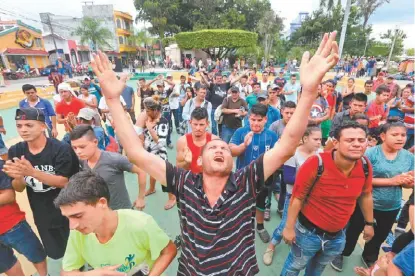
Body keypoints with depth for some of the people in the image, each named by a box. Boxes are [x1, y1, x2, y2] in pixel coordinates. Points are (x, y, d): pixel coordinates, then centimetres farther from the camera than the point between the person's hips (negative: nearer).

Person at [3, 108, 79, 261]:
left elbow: (64, 182, -22)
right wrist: (18, 177, -24)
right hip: (41, 215, 4)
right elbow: (19, 188, -1)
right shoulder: (15, 151, -6)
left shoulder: (61, 149, -20)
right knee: (55, 252, 23)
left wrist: (32, 172, -35)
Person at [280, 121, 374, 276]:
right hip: (309, 231, -4)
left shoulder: (365, 166, -13)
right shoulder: (316, 164, -29)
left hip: (338, 235, 5)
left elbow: (365, 196, 5)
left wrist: (369, 223, 15)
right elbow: (297, 197, -20)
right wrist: (289, 227, -14)